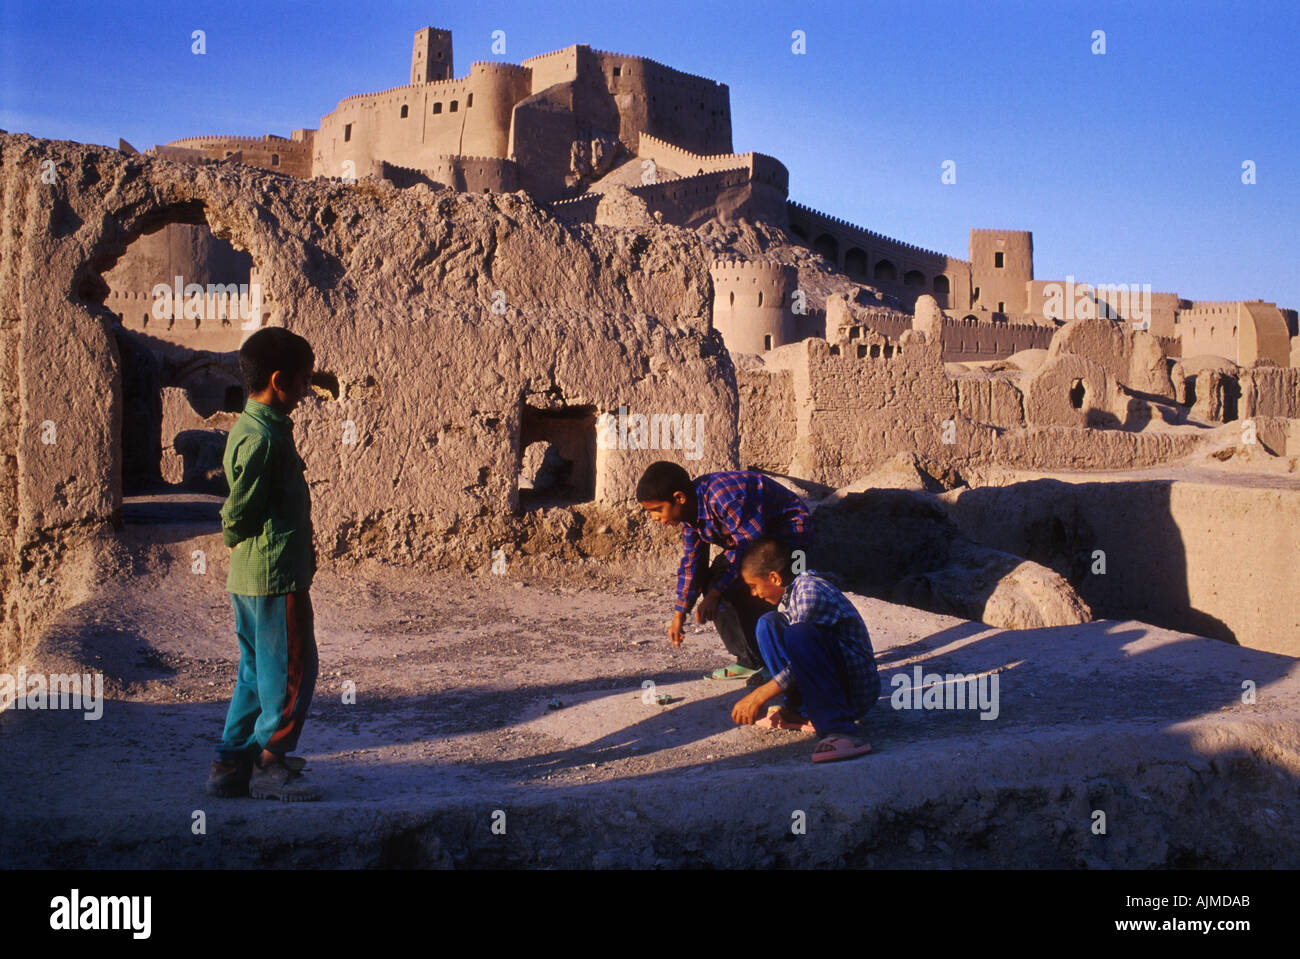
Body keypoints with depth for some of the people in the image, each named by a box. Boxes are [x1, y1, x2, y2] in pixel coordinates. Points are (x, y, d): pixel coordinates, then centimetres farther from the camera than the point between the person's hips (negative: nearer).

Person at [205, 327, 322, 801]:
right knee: (292, 670, 1)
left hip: (248, 579, 10)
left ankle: (231, 763, 22)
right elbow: (238, 518, -22)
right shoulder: (264, 437, -19)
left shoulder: (250, 427, 13)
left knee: (257, 671, 16)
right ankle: (269, 766, 10)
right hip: (276, 574, -10)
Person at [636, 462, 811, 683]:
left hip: (790, 531, -10)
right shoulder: (690, 509, -5)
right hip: (750, 536, 10)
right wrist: (679, 614, 4)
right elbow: (691, 562, 5)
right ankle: (751, 661, 9)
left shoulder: (723, 498, -34)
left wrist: (716, 591, -27)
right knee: (713, 584, 0)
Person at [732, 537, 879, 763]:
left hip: (858, 689, -9)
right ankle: (797, 711, 0)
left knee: (799, 636, -34)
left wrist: (758, 696, -18)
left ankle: (839, 730, -38)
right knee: (769, 624, 5)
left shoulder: (809, 589, -17)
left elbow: (803, 656, -23)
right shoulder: (788, 596, 12)